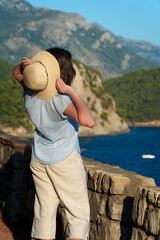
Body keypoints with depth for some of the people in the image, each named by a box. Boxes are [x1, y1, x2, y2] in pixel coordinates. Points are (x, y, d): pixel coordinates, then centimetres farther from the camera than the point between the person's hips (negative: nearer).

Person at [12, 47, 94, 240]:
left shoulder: (30, 94, -6)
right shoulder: (59, 100, -26)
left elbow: (16, 73, 15)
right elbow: (87, 121, -39)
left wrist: (24, 65, -8)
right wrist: (72, 92, -33)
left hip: (39, 159, 6)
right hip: (65, 159, -6)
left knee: (45, 209, 14)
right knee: (78, 211, 3)